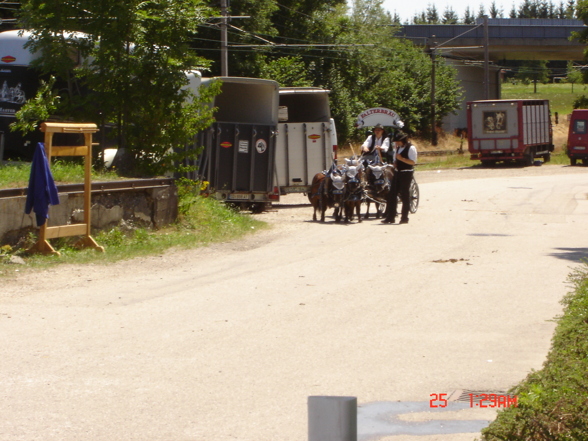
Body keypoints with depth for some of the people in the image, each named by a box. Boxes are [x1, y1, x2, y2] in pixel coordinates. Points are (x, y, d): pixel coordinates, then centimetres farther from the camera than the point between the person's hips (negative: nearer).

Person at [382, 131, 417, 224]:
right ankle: (390, 217, 7)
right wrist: (395, 163, 9)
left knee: (405, 195, -2)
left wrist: (401, 158, -23)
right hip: (397, 173, 8)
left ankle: (404, 217, 7)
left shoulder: (411, 148, -11)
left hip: (406, 174, -8)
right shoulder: (398, 148, 14)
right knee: (392, 195, 4)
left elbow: (413, 162, -19)